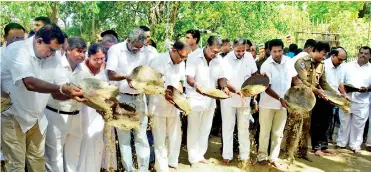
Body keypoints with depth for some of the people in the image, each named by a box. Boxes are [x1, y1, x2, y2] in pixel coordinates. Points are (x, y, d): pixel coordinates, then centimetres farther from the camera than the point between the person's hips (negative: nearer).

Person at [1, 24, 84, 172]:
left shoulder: (53, 54, -4)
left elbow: (61, 83, -6)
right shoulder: (17, 50, -24)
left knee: (37, 160, 15)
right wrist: (62, 89, -50)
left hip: (36, 117, 6)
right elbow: (30, 83, -39)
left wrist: (71, 94, -28)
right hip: (13, 116, -6)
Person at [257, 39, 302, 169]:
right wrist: (280, 99, -27)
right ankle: (262, 156, 21)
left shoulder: (288, 61, 0)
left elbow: (295, 78, 12)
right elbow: (267, 88, -18)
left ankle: (273, 158, 23)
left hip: (283, 104, 4)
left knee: (278, 133, 11)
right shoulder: (266, 66, -15)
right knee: (265, 132, 6)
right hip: (268, 104, -4)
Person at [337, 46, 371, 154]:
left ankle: (355, 145, 17)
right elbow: (341, 81, 8)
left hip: (362, 102, -1)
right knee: (344, 122, 9)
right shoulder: (348, 66, 7)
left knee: (358, 125, 6)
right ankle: (341, 143, 20)